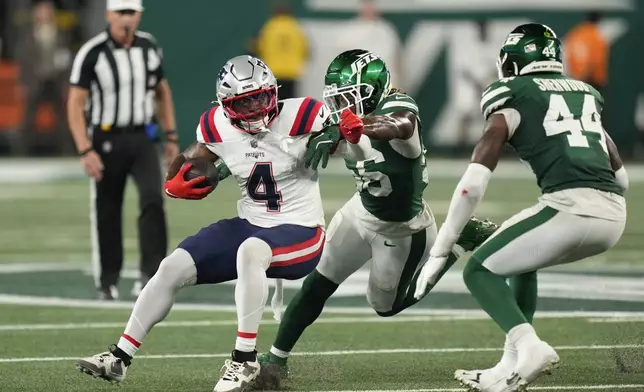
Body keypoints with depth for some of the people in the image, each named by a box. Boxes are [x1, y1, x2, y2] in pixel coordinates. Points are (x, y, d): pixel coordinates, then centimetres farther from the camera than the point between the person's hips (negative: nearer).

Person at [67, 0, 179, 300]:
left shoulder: (149, 47, 2)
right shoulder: (92, 53, -12)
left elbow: (163, 92, 16)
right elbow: (75, 104, -11)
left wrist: (171, 137, 11)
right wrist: (85, 151, -18)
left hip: (142, 139, 3)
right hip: (106, 140, -3)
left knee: (153, 199, -17)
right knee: (107, 213, 5)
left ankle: (151, 273, -15)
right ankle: (107, 281, 20)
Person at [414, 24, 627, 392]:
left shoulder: (513, 103, 8)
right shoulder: (586, 94, 26)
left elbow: (473, 184, 0)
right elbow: (621, 178, 29)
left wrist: (439, 254, 3)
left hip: (571, 208, -7)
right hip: (614, 214, 7)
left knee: (480, 270, 9)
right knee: (521, 260, 31)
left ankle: (529, 346, -15)